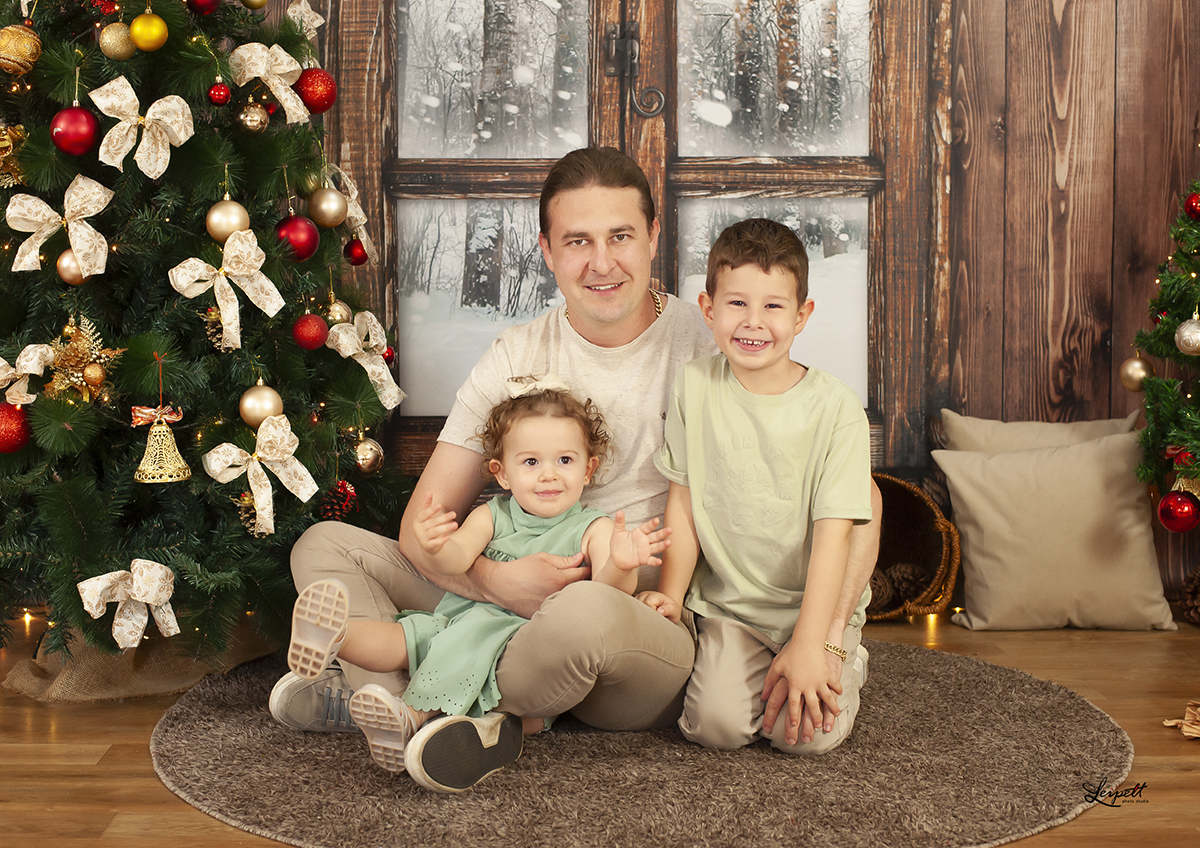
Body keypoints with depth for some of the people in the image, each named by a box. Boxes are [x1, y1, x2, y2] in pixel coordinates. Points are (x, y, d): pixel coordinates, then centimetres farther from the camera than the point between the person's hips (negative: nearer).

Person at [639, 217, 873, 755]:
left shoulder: (835, 408, -11)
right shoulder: (694, 387, -3)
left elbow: (833, 532, -14)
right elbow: (683, 502, 3)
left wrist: (808, 646, -20)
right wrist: (671, 594, -6)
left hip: (816, 603, -1)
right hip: (727, 603, 1)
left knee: (808, 735, -18)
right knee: (716, 723, -20)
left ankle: (844, 664, 15)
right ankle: (744, 668, 14)